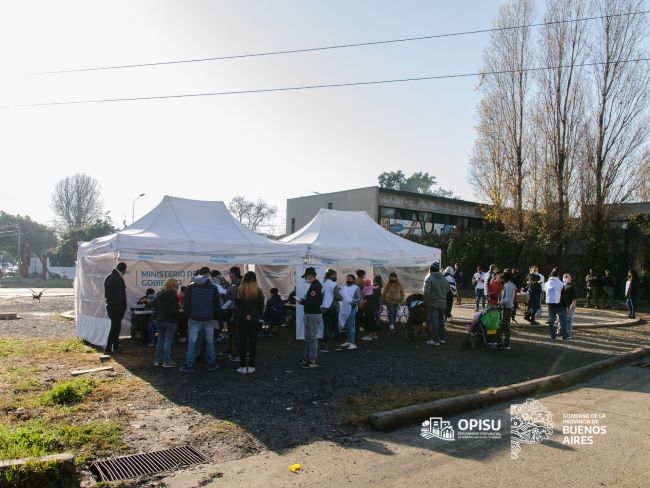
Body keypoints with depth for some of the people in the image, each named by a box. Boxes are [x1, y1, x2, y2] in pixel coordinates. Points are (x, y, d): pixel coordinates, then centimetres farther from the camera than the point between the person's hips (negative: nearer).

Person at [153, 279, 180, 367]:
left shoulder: (159, 294, 8)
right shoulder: (173, 295, -15)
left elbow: (155, 307, 14)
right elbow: (175, 310, -19)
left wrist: (158, 316, 19)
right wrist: (178, 317, -3)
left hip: (159, 320, 7)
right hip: (170, 321, -7)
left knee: (160, 340, 15)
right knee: (168, 341, -3)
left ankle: (157, 360, 17)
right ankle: (167, 361, -1)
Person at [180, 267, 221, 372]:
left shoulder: (191, 287, -1)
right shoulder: (213, 287, -1)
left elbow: (186, 303, 0)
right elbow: (217, 304, 2)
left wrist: (188, 315, 9)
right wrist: (214, 316, 14)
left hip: (194, 319, -1)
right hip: (209, 319, 1)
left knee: (192, 342, 3)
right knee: (210, 342, 11)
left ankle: (189, 366, 2)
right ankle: (212, 365, 15)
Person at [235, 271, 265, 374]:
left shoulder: (239, 290, -9)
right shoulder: (258, 291, -6)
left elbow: (236, 305, 0)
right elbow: (261, 307, 3)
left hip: (242, 319, -1)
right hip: (254, 320, 1)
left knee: (242, 342, 5)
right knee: (253, 342, 9)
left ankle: (243, 366, 5)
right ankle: (251, 365, 11)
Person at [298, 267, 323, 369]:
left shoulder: (315, 286, -19)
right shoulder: (317, 284, 14)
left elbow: (313, 302, -25)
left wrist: (302, 302, -12)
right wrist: (304, 300, 11)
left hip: (313, 315, -11)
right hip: (312, 314, 11)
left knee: (312, 337, -4)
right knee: (309, 337, 18)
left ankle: (313, 361, 1)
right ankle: (308, 358, 27)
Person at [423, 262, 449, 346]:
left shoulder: (429, 279, -13)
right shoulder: (444, 279, 10)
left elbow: (426, 292, -18)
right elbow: (447, 291, 14)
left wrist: (426, 302, -9)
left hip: (433, 304, -7)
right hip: (443, 304, 7)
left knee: (434, 322, -3)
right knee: (441, 321, 15)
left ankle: (435, 340, -2)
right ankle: (442, 338, 23)